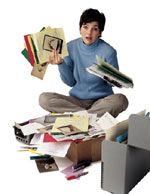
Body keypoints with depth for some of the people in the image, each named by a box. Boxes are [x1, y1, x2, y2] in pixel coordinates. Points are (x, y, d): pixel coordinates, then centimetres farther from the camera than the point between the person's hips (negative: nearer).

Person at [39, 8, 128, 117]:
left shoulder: (108, 51, -10)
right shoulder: (71, 47, -1)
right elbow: (70, 82, 2)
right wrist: (61, 64, -14)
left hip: (102, 100, -3)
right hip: (76, 99, 3)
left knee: (120, 100, -33)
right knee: (44, 98, -20)